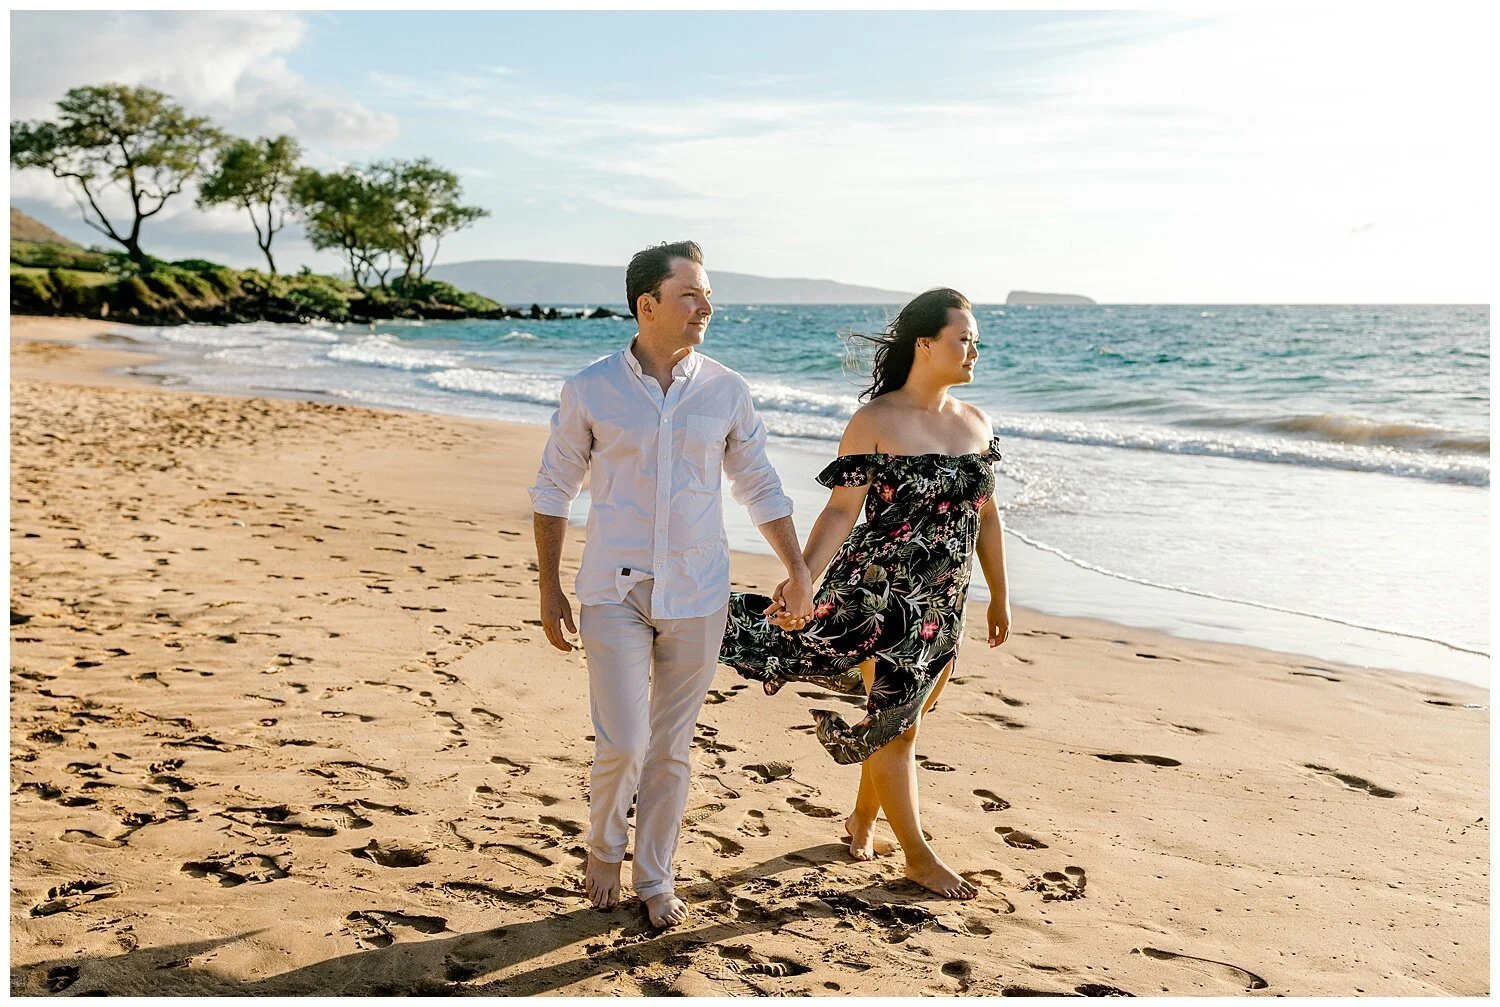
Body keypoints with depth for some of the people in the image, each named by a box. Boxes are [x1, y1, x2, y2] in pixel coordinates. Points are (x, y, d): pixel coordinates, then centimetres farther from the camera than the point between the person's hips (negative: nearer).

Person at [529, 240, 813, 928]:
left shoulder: (726, 392, 2)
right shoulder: (589, 390, -3)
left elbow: (760, 487, 11)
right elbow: (554, 489, 5)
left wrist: (798, 573, 9)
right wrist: (548, 588, 3)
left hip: (697, 595, 2)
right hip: (614, 592, -2)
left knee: (671, 748, 10)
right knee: (622, 746, -6)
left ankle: (655, 879, 27)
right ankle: (603, 852, 24)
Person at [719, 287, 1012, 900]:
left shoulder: (977, 425, 7)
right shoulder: (875, 422, -11)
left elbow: (985, 516, 14)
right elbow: (840, 511, -15)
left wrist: (1000, 597, 18)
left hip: (944, 604, 6)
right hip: (881, 597, -6)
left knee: (901, 721, 16)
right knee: (892, 724, 3)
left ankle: (863, 818, 38)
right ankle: (918, 856, 18)